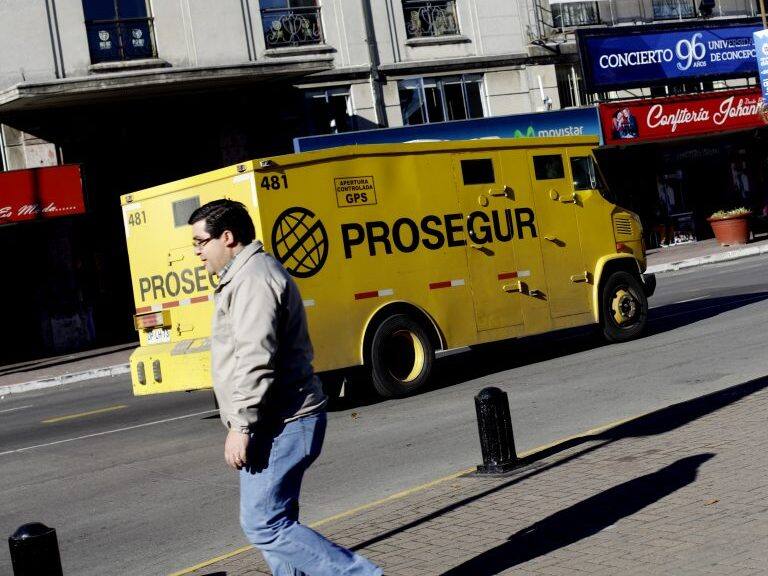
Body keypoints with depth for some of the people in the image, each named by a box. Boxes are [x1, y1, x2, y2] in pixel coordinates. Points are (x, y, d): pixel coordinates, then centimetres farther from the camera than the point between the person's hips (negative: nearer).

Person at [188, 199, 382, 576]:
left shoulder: (253, 278, -15)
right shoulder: (243, 276, 20)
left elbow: (256, 360, -24)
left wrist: (240, 425, -23)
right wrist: (244, 424, 27)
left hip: (281, 427, -11)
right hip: (279, 426, 11)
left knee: (264, 525, -10)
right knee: (274, 522, 13)